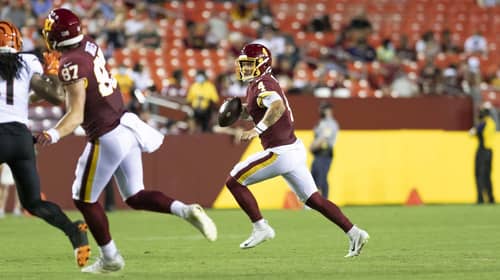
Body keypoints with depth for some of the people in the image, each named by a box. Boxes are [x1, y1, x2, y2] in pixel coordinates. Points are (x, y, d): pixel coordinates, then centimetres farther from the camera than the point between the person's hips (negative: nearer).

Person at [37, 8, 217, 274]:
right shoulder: (89, 44, 4)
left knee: (84, 200, 10)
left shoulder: (71, 65, -20)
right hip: (126, 127, 8)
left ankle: (110, 258, 19)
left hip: (107, 138, -8)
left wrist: (53, 135, -36)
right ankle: (186, 210, -6)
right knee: (135, 197, 15)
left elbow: (76, 115, -23)